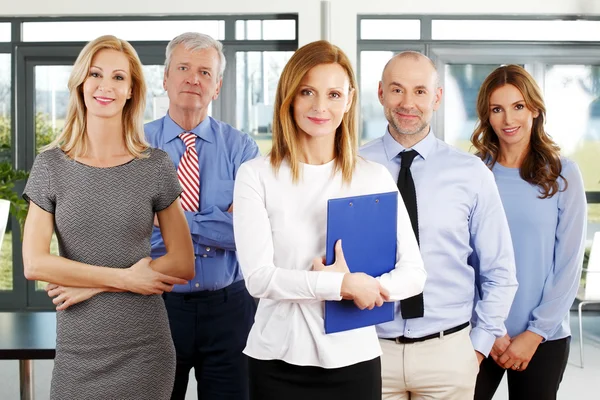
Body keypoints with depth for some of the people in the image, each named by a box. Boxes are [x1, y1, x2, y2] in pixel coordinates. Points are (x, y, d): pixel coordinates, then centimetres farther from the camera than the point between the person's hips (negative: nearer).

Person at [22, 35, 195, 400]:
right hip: (77, 352, 1)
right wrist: (124, 278, -11)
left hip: (144, 352, 0)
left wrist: (92, 284, -10)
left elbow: (183, 264, -4)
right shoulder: (51, 166, 1)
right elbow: (35, 263, -6)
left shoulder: (156, 166, -1)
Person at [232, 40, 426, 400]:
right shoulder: (256, 176, -4)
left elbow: (414, 273, 0)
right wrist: (344, 285, -15)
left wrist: (368, 287, -17)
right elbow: (258, 277, -11)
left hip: (355, 360, 1)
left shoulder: (375, 177, 1)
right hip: (278, 363, -1)